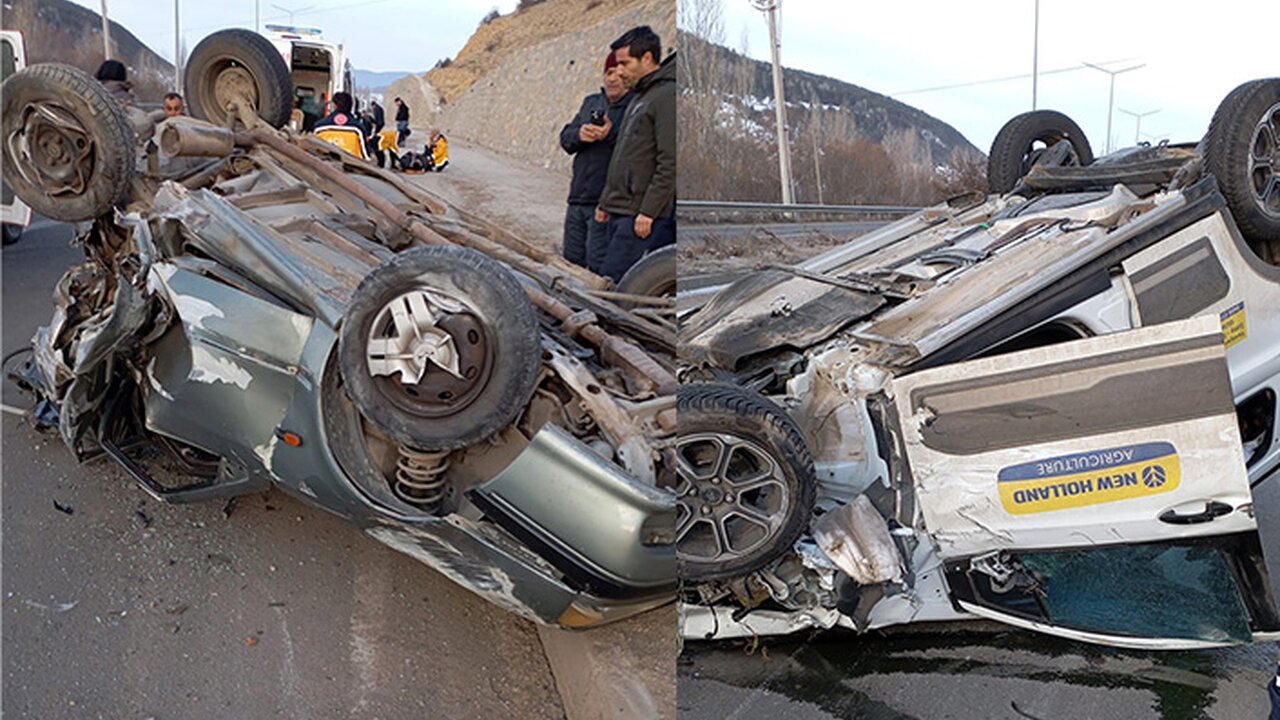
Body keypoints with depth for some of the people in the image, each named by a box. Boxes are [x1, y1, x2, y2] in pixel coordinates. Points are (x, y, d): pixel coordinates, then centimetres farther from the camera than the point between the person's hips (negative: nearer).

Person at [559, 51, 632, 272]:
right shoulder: (591, 102, 18)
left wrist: (611, 135, -29)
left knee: (597, 268, -8)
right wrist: (579, 134, -10)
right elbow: (565, 138, 13)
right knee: (571, 261, 14)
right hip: (578, 199, 7)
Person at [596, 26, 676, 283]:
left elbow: (670, 163, -18)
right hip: (620, 213, 10)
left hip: (642, 216, -9)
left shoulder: (667, 96, -11)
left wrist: (648, 212, -20)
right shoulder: (639, 96, 20)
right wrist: (606, 201, 21)